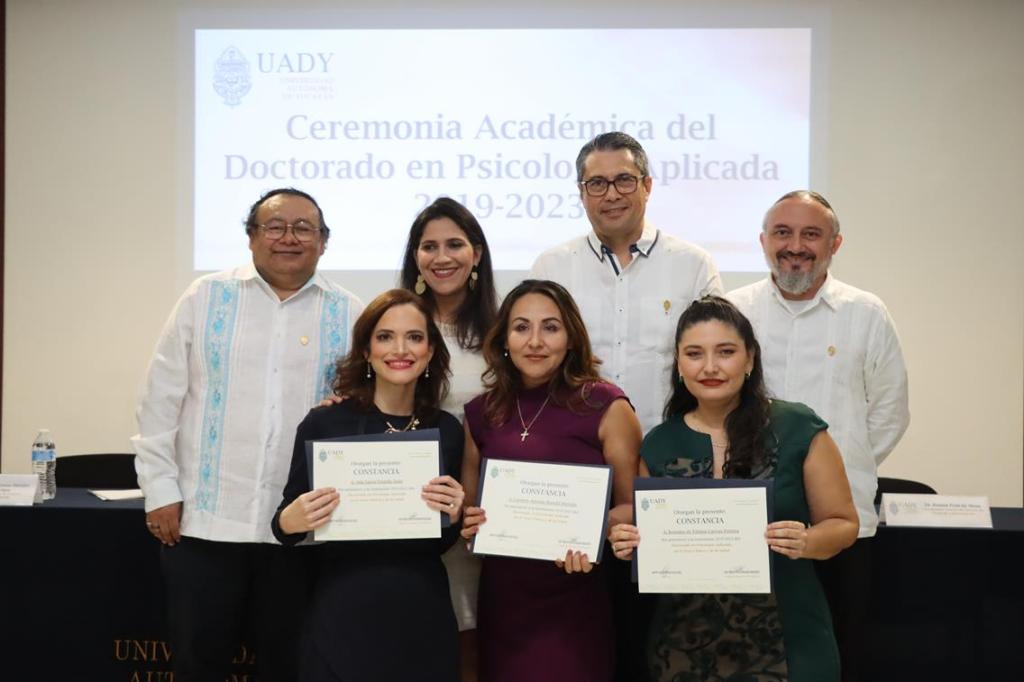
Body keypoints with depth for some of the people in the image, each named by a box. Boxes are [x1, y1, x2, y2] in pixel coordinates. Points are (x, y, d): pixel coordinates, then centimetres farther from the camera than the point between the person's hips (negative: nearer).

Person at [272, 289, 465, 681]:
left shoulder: (448, 430, 2)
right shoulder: (324, 424, -7)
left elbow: (440, 544, 11)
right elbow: (287, 519, 2)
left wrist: (453, 517, -10)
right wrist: (289, 522, -19)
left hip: (423, 617, 3)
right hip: (344, 618, -2)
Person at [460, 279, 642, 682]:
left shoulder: (606, 406, -6)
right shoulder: (481, 413, 6)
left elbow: (635, 506, -4)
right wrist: (469, 523, -5)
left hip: (574, 603, -4)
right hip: (501, 601, 4)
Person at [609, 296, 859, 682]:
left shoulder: (799, 429, -6)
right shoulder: (658, 445, 2)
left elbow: (842, 524, 0)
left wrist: (806, 543, -19)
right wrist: (630, 545, -9)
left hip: (784, 640, -2)